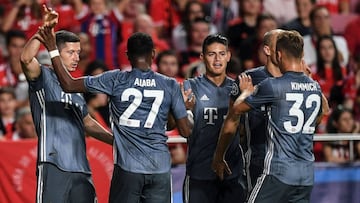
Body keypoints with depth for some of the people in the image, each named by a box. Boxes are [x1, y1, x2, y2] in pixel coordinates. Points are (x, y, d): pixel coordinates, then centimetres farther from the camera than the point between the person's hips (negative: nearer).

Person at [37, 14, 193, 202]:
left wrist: (53, 50, 9)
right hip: (160, 168, 2)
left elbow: (69, 84, 0)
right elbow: (186, 130, 7)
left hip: (128, 168, -2)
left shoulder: (116, 80, -2)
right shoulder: (170, 85, 3)